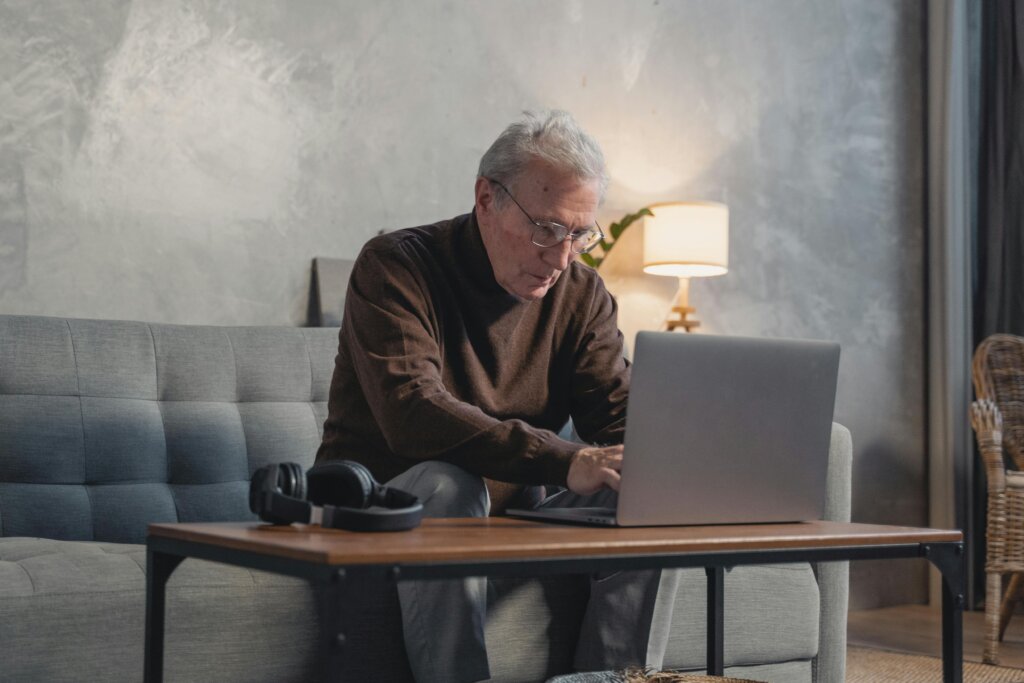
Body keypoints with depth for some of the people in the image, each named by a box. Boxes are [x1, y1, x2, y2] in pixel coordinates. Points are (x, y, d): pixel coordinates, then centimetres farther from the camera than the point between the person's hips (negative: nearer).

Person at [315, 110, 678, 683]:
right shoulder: (395, 267, -14)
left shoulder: (581, 293, 3)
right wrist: (562, 462, -41)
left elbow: (619, 415, -3)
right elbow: (411, 414, -30)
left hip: (515, 506, 5)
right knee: (446, 485, -37)